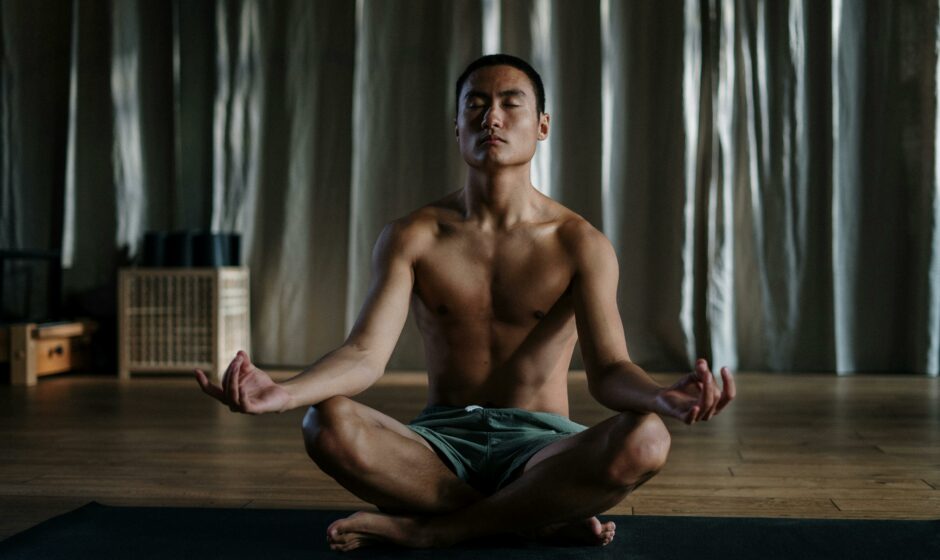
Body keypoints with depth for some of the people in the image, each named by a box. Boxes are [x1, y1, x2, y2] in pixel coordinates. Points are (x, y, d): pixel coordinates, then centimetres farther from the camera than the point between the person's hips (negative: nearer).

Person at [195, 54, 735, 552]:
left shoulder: (580, 244, -2)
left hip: (539, 445, 0)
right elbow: (365, 354, -11)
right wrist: (284, 392, -33)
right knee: (330, 424, -31)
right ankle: (541, 519, -19)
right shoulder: (412, 238, 0)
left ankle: (431, 528, -21)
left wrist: (664, 397, -37)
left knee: (645, 440, -33)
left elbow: (608, 369, -12)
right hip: (440, 441, 1)